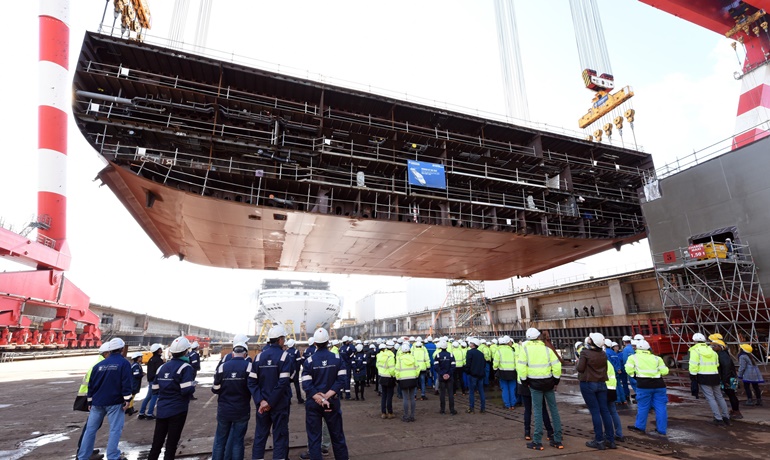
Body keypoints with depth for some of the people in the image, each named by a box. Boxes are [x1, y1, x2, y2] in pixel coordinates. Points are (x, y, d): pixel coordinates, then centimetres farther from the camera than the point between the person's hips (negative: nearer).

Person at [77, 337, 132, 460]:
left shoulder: (99, 364, 9)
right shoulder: (124, 363, -8)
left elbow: (91, 384, 13)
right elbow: (126, 383, -14)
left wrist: (90, 401, 22)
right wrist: (127, 399, -8)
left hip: (97, 402, 6)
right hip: (114, 402, -5)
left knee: (90, 428, 14)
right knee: (115, 429, 0)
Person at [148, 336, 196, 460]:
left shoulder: (162, 367, 8)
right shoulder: (185, 367, -14)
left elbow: (155, 389, 11)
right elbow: (187, 390, -23)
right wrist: (193, 385, -2)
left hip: (161, 410, 6)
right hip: (177, 410, -6)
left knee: (157, 442, 17)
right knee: (171, 444, 6)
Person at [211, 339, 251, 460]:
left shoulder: (222, 366, -7)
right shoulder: (249, 366, -13)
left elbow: (215, 390, 0)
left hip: (223, 410, 2)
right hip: (242, 411, -2)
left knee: (220, 440, 19)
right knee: (237, 441, 11)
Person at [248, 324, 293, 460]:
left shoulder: (259, 356, 2)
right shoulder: (284, 356, -13)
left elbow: (252, 382, -4)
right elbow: (283, 383, -20)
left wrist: (261, 400, -9)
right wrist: (271, 402, -13)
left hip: (262, 404, 4)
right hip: (280, 404, -4)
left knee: (260, 435, 17)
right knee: (280, 436, 8)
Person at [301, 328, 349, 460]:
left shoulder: (309, 361, -8)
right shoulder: (337, 359, -5)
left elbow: (306, 385, -14)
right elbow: (341, 381, -12)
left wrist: (320, 399, -13)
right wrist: (327, 396, -14)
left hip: (313, 403, -1)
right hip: (333, 401, 1)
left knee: (314, 437, 11)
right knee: (337, 435, 15)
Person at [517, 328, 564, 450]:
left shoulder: (525, 348, -5)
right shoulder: (547, 348, 1)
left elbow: (521, 367, -10)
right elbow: (557, 365, -3)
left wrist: (524, 381, 2)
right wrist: (556, 380, 8)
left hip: (535, 383, -2)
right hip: (548, 382, 2)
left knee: (538, 411, 4)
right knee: (554, 409, 13)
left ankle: (537, 442, 6)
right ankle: (557, 440, 20)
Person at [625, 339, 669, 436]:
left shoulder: (633, 357, 5)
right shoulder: (656, 358, 13)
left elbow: (629, 370, -5)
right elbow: (665, 371, 6)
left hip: (644, 384, -3)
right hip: (659, 384, 3)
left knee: (643, 406, 8)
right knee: (660, 407, 10)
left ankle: (640, 427, 18)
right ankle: (662, 430, 16)